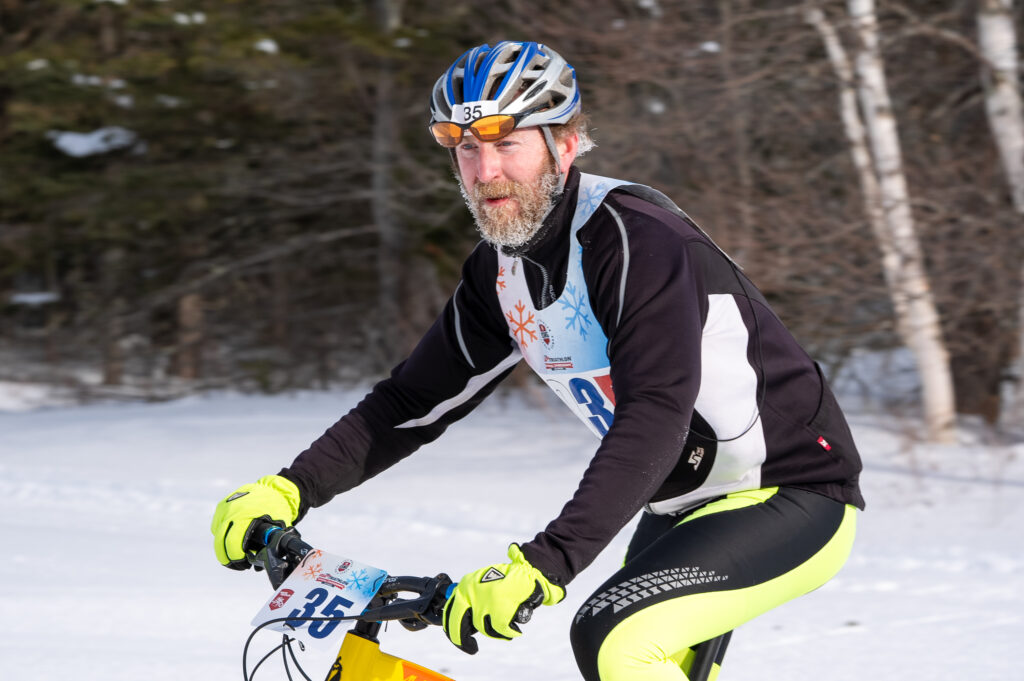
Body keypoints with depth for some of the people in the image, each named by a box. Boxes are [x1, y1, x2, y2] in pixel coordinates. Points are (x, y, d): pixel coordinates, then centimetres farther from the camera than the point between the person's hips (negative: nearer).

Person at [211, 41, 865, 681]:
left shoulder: (638, 240, -24)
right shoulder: (501, 270, 2)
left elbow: (656, 418, -36)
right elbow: (413, 402, 7)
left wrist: (541, 566, -45)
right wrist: (288, 489, -8)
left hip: (794, 494, -9)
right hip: (683, 503, 9)